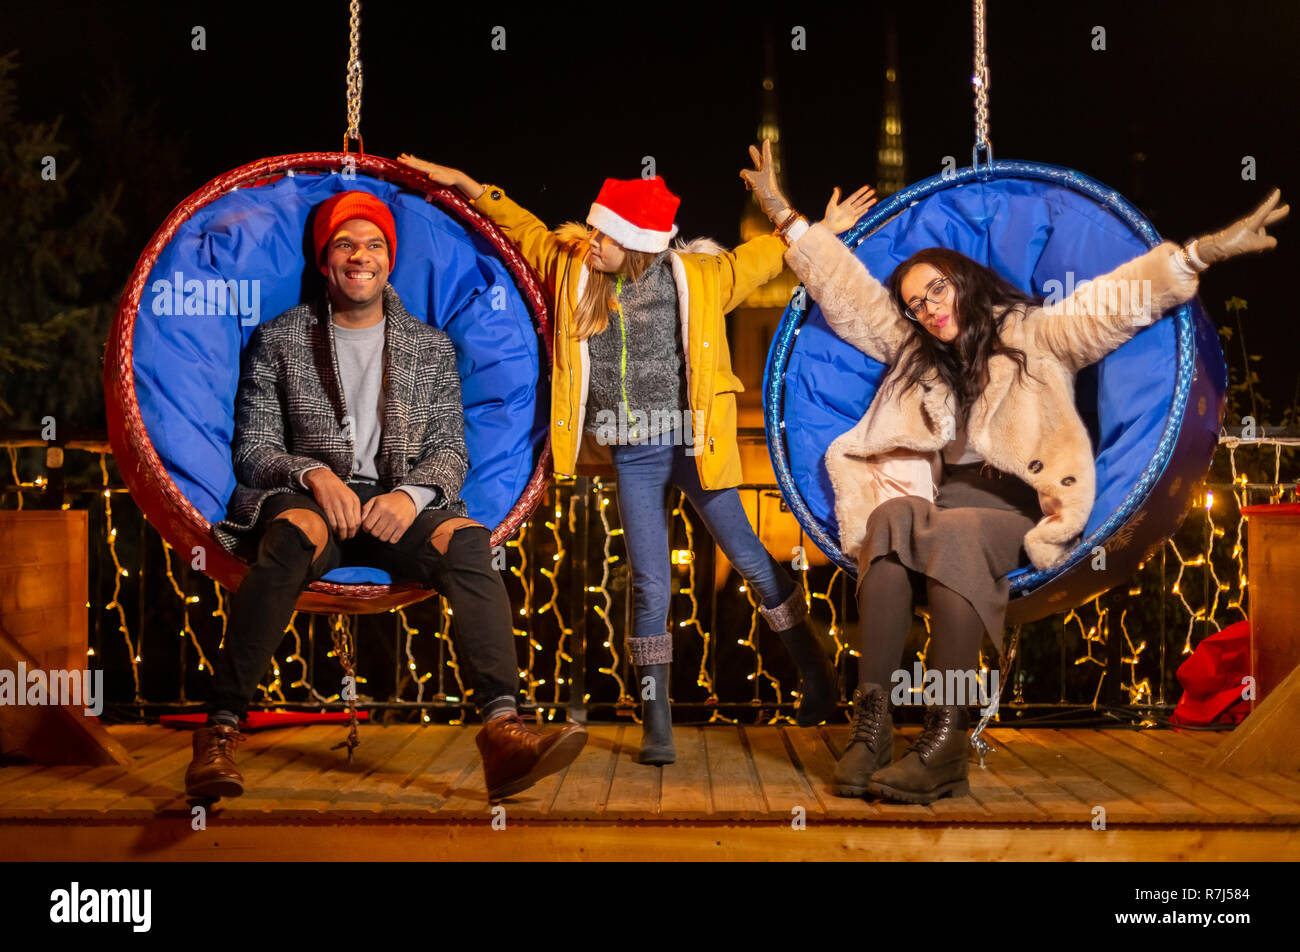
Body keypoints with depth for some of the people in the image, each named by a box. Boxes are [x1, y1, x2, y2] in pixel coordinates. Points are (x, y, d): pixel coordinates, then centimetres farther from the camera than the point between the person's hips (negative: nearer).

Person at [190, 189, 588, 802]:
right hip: (309, 499, -1)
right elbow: (252, 449, 7)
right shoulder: (278, 340, 14)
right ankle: (221, 731, -40)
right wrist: (313, 474, -14)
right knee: (296, 532, -38)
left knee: (465, 538, -31)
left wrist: (411, 495, -12)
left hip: (397, 506, 2)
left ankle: (502, 731, -45)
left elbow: (451, 452, 10)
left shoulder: (431, 348, 18)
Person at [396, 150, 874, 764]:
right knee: (650, 585, 2)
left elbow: (755, 258, 10)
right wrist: (466, 184, 18)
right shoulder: (571, 266, 3)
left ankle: (818, 677, 21)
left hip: (691, 442, -2)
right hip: (632, 454, 2)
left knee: (749, 559, 4)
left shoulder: (695, 276, -4)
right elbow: (524, 229, 18)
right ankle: (657, 727, 11)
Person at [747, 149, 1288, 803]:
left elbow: (1114, 301, 4)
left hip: (1008, 508, -3)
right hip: (929, 497, 3)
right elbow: (845, 288, 30)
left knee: (953, 534, -37)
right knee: (891, 518, -32)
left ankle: (946, 737, -42)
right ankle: (871, 718, -41)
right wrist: (788, 218, 30)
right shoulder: (909, 349, 27)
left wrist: (1204, 252, -8)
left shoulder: (1033, 335, 15)